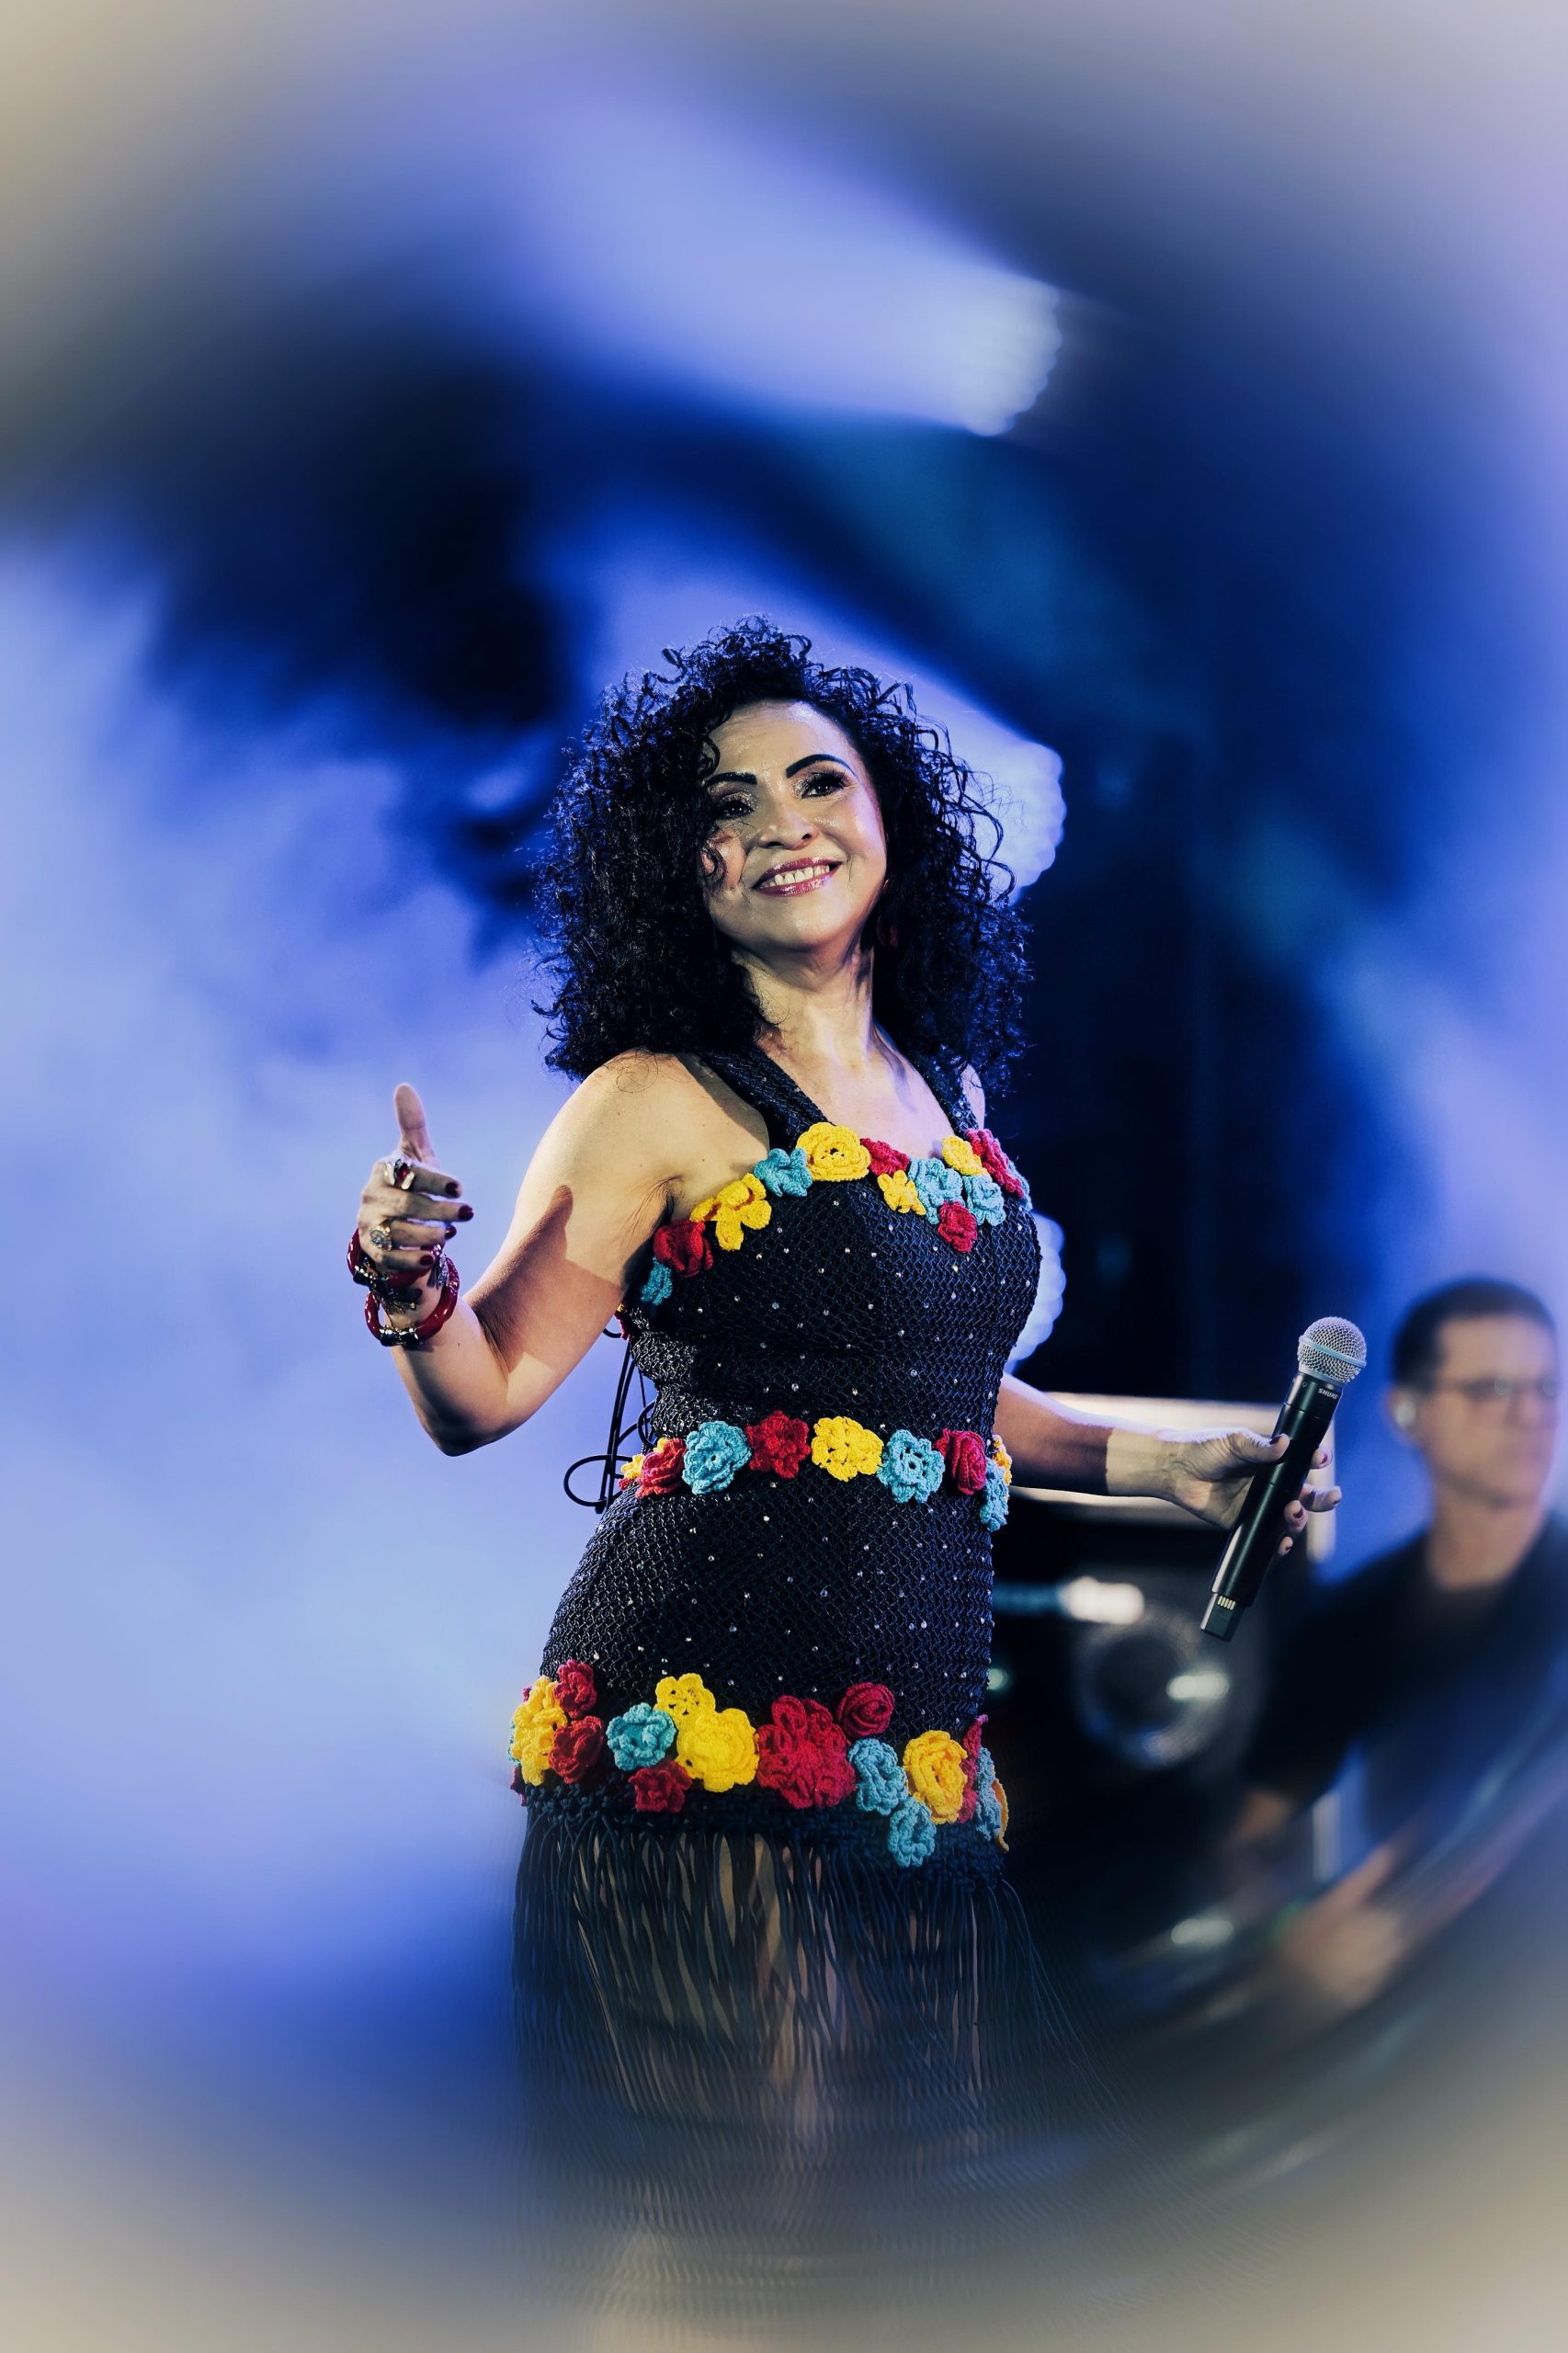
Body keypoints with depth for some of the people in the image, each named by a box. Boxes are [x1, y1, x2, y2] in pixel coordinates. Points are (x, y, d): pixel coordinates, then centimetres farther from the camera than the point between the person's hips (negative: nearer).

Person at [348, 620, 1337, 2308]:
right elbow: (482, 1398, -4)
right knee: (739, 2215, -4)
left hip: (914, 1721, 6)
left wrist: (1164, 1463, 19)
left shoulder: (944, 1085, 14)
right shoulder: (661, 1100, -5)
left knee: (894, 2201, 11)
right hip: (714, 1713, -6)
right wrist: (409, 1285, -24)